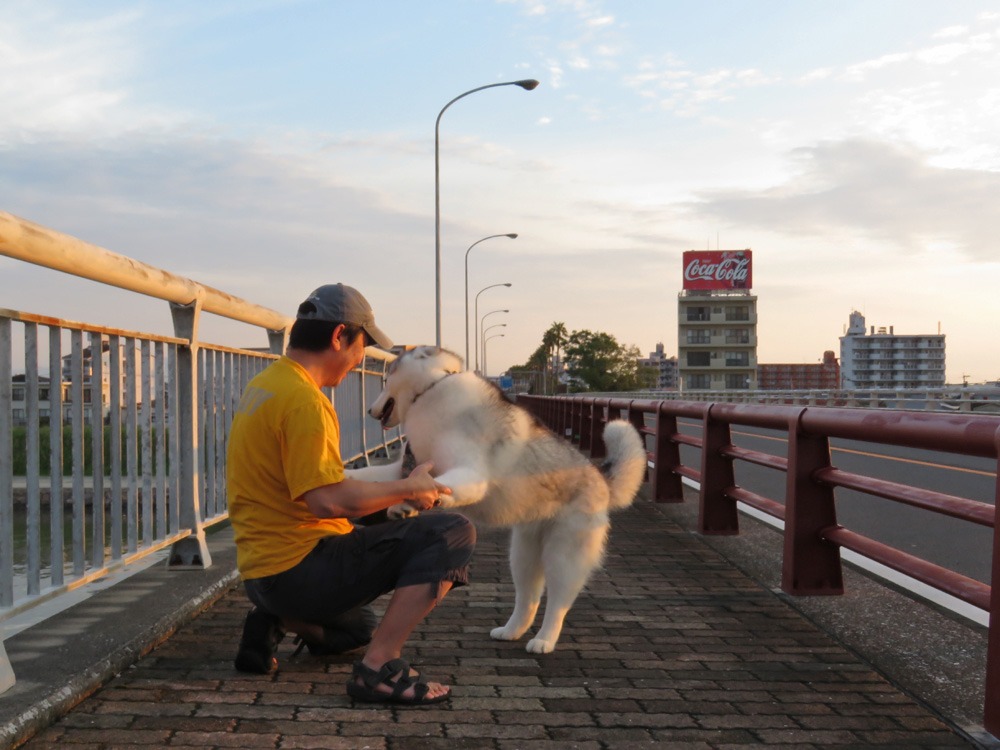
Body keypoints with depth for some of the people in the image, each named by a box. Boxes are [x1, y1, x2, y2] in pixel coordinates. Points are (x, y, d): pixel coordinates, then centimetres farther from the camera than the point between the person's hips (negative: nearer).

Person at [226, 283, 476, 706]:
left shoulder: (263, 386, 13)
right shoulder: (303, 399, -19)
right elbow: (328, 500, -28)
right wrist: (408, 488, -13)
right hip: (300, 565, -10)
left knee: (358, 628, 38)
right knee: (452, 535, -17)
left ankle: (274, 621, 13)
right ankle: (378, 667, -19)